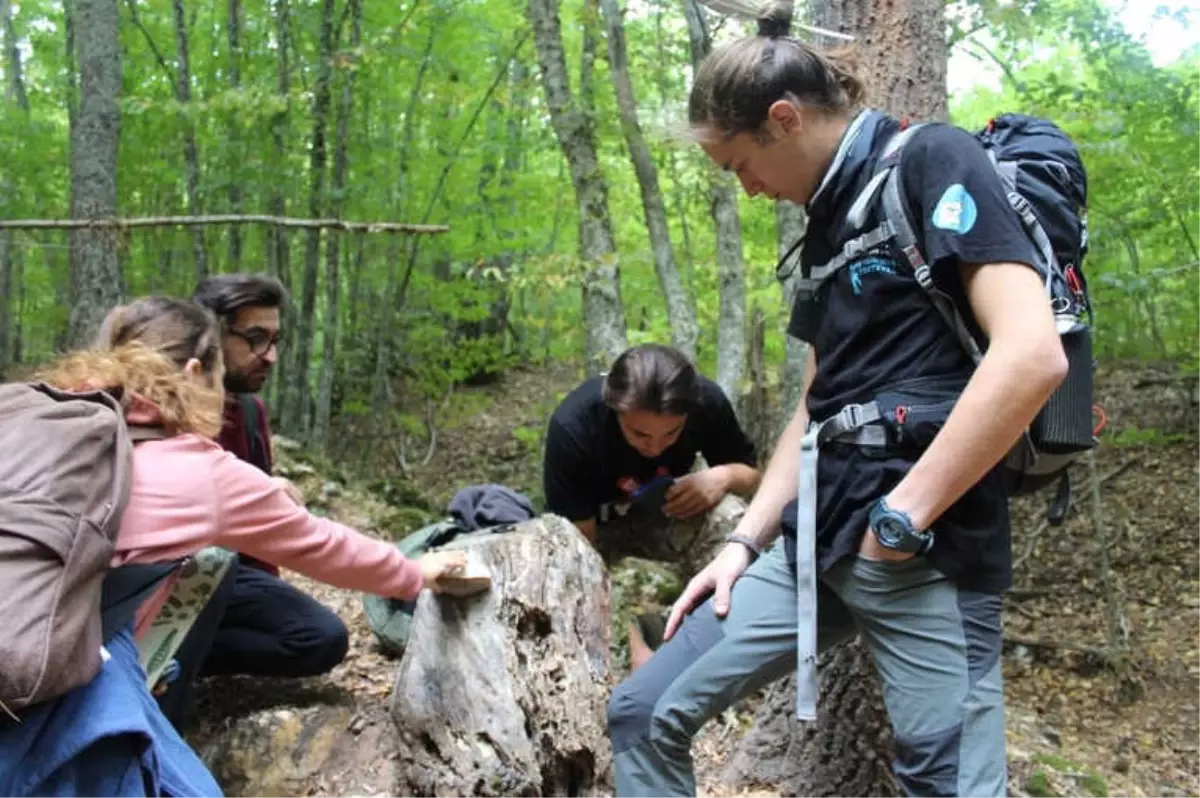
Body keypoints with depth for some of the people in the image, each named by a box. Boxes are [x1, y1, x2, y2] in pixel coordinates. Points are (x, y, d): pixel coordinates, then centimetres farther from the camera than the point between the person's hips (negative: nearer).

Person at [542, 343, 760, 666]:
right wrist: (635, 648, -39)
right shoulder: (572, 427, -34)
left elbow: (751, 472, -5)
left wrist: (723, 477, -31)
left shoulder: (707, 401, -25)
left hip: (666, 511, 1)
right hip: (595, 521, -1)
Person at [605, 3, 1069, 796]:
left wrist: (903, 516, -16)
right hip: (818, 536, 8)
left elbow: (1033, 354, -21)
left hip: (926, 545, -8)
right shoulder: (829, 222, 18)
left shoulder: (932, 163, -8)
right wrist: (746, 540, 13)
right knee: (644, 712, 6)